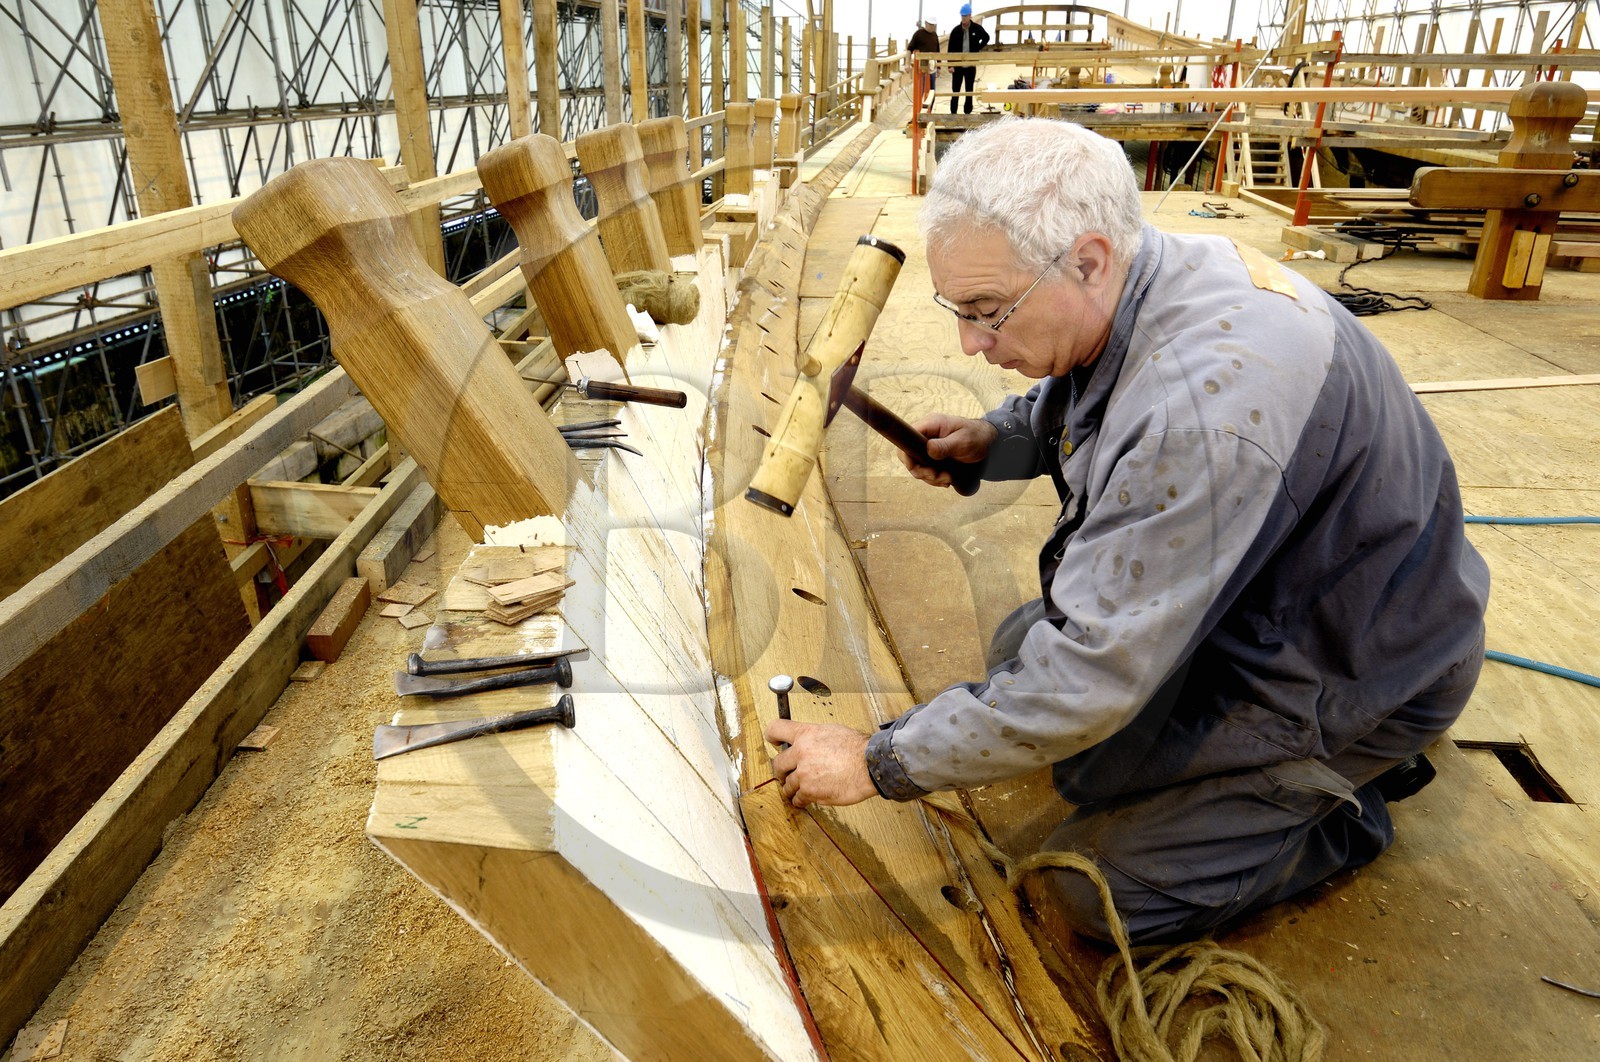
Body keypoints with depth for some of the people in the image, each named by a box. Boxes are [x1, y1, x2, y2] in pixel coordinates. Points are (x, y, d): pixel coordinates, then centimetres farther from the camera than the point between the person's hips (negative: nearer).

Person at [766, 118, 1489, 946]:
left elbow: (1090, 676, -36)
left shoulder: (1202, 400, -40)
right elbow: (1076, 409, 15)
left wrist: (881, 763, -26)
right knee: (1017, 652, 18)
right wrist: (994, 438, -7)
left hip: (1341, 678, -9)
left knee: (1103, 892, -7)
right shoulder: (1126, 290, -10)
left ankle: (1345, 801, 12)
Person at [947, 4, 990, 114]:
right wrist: (950, 65, -11)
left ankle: (968, 112, 15)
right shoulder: (956, 30, -4)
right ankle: (953, 113, 7)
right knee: (955, 90, 1)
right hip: (957, 65, -1)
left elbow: (986, 38, 16)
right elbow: (951, 49, -4)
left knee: (969, 91, 7)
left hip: (971, 65, 1)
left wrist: (977, 49, 5)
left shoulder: (977, 28, -2)